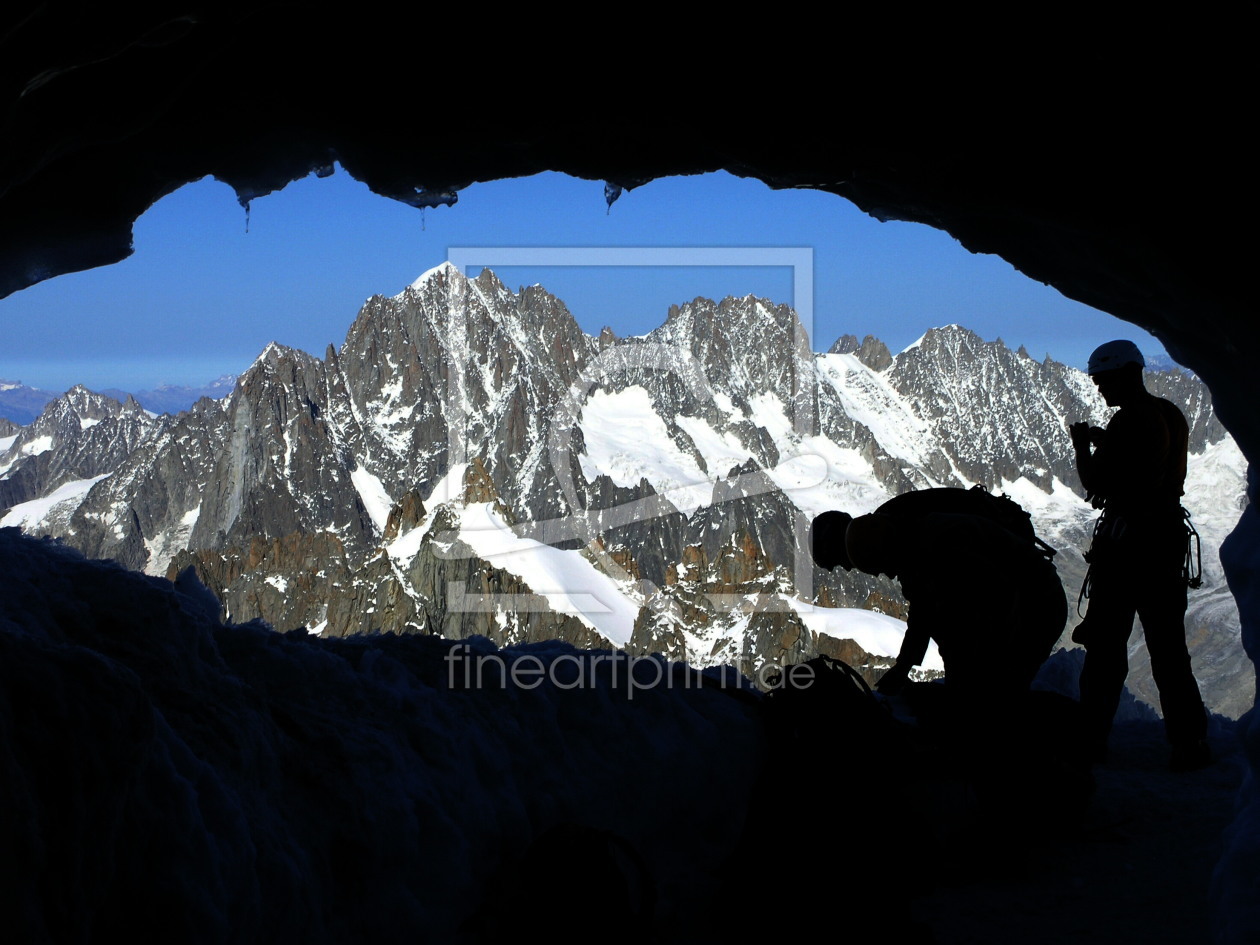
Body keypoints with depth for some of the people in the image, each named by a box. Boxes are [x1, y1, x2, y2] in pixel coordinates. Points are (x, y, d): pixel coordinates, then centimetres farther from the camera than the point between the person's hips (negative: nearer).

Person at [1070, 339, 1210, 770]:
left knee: (1105, 644, 2)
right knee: (1167, 645, 10)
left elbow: (1094, 483, -15)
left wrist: (1082, 445, 1)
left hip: (1126, 540, -8)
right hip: (1168, 536, 8)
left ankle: (1092, 737, 8)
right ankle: (1190, 741, 9)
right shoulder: (1172, 416, 11)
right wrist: (1105, 443, 20)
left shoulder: (1129, 422, -16)